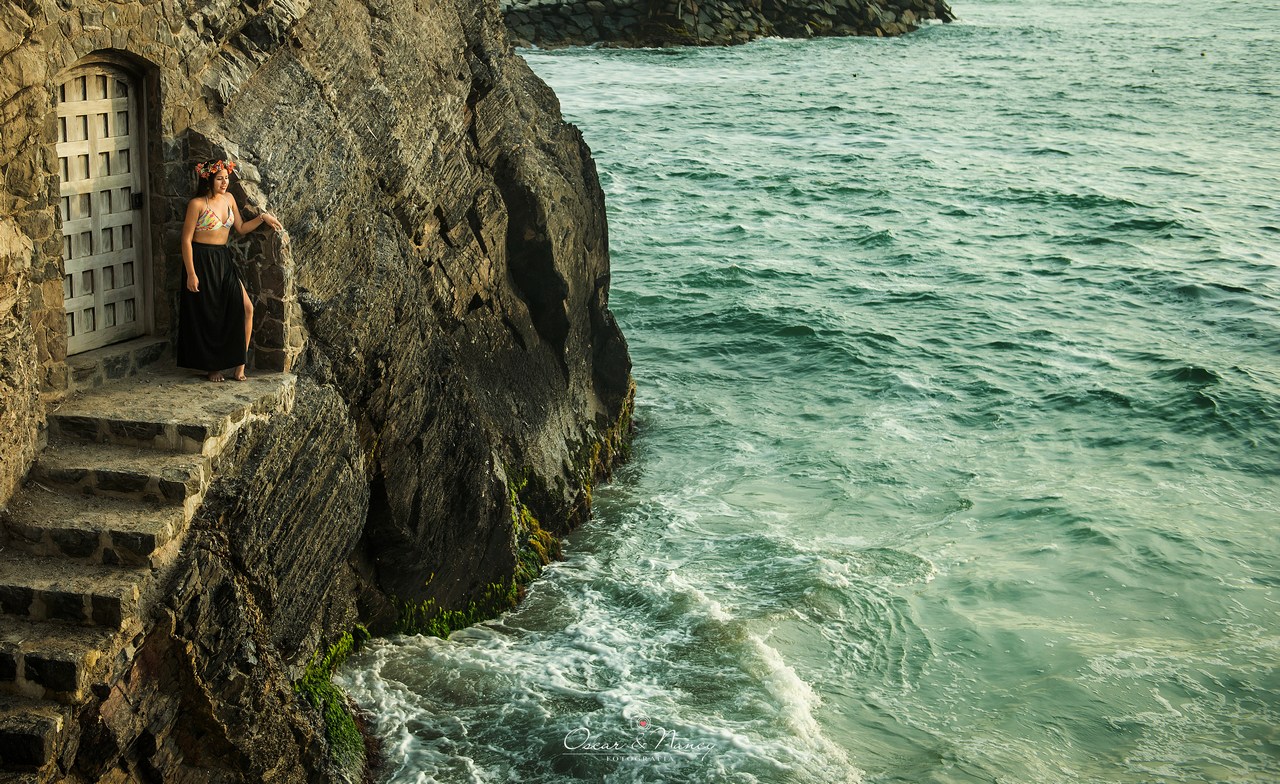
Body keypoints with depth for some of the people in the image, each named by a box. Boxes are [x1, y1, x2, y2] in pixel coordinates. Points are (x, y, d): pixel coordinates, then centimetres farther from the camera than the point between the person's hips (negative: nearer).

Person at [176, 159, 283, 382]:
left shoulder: (228, 198, 8)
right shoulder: (197, 204, -11)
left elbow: (241, 228, 19)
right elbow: (186, 240, -11)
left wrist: (263, 217, 4)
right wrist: (191, 273, -15)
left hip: (223, 261, 6)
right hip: (201, 261, -6)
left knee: (246, 308, -5)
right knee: (207, 315, 2)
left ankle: (239, 365, 2)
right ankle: (212, 367, 16)